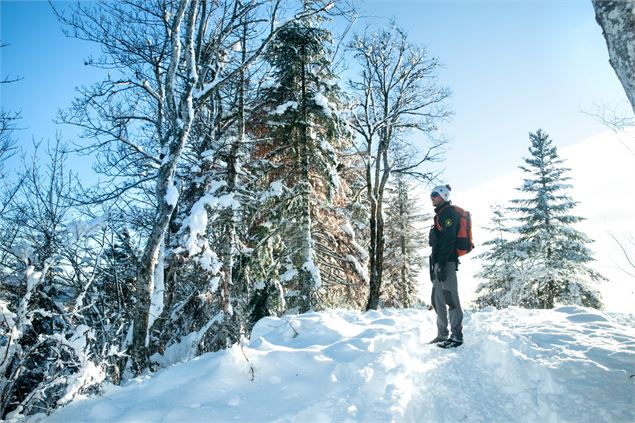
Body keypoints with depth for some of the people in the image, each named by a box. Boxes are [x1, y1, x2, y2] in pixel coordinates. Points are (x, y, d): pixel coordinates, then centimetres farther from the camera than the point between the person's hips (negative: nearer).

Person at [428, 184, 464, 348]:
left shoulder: (448, 212, -6)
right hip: (438, 262, 10)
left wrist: (442, 264, -21)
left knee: (450, 298, -7)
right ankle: (442, 335, 18)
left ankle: (456, 336, -2)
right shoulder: (440, 215, 24)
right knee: (437, 300, 12)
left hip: (446, 262, -10)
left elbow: (448, 240, -17)